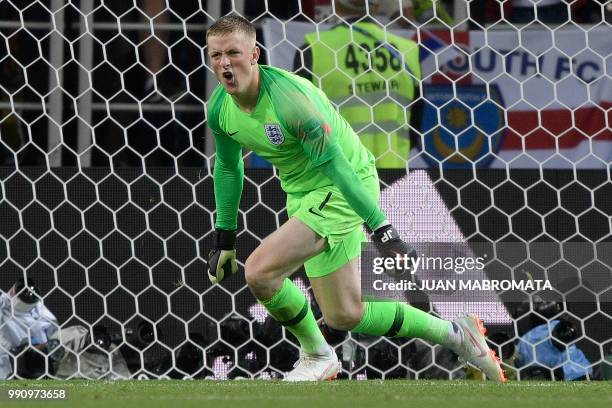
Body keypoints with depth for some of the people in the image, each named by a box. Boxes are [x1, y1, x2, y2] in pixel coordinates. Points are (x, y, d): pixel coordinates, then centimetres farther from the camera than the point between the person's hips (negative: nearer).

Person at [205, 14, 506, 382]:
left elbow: (334, 164, -27)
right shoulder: (219, 109, -4)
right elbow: (228, 167, 15)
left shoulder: (288, 98, -27)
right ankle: (454, 333, 25)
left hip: (344, 187, -8)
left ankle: (316, 355, 4)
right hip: (305, 195, 8)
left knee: (259, 272, -21)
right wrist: (225, 238, 16)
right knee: (344, 316, 8)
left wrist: (383, 231, -27)